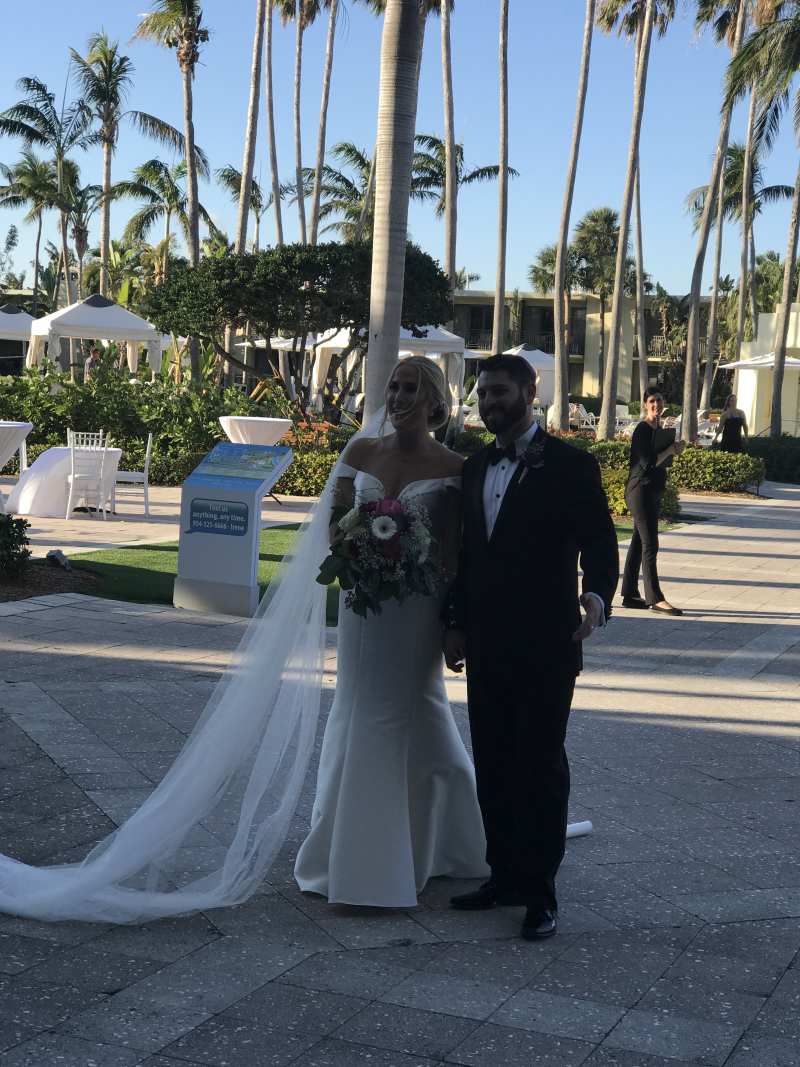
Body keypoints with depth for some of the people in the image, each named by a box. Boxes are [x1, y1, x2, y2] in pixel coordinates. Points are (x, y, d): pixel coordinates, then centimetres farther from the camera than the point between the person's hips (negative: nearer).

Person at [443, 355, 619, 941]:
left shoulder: (570, 465, -7)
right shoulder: (475, 468, 12)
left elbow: (600, 544, -8)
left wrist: (596, 596, -27)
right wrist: (456, 623, 12)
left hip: (545, 645, -6)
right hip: (487, 644, 6)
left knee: (540, 763, 1)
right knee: (493, 763, 12)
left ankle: (540, 891, 11)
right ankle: (505, 874, 25)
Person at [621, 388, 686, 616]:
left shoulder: (657, 429, 15)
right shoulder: (642, 430, -12)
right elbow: (647, 463, -19)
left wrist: (672, 451, 2)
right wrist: (672, 450, -15)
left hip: (653, 492, 9)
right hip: (640, 491, -9)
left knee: (638, 543, 10)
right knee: (650, 544, -10)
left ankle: (629, 594, 15)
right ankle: (654, 597, -10)